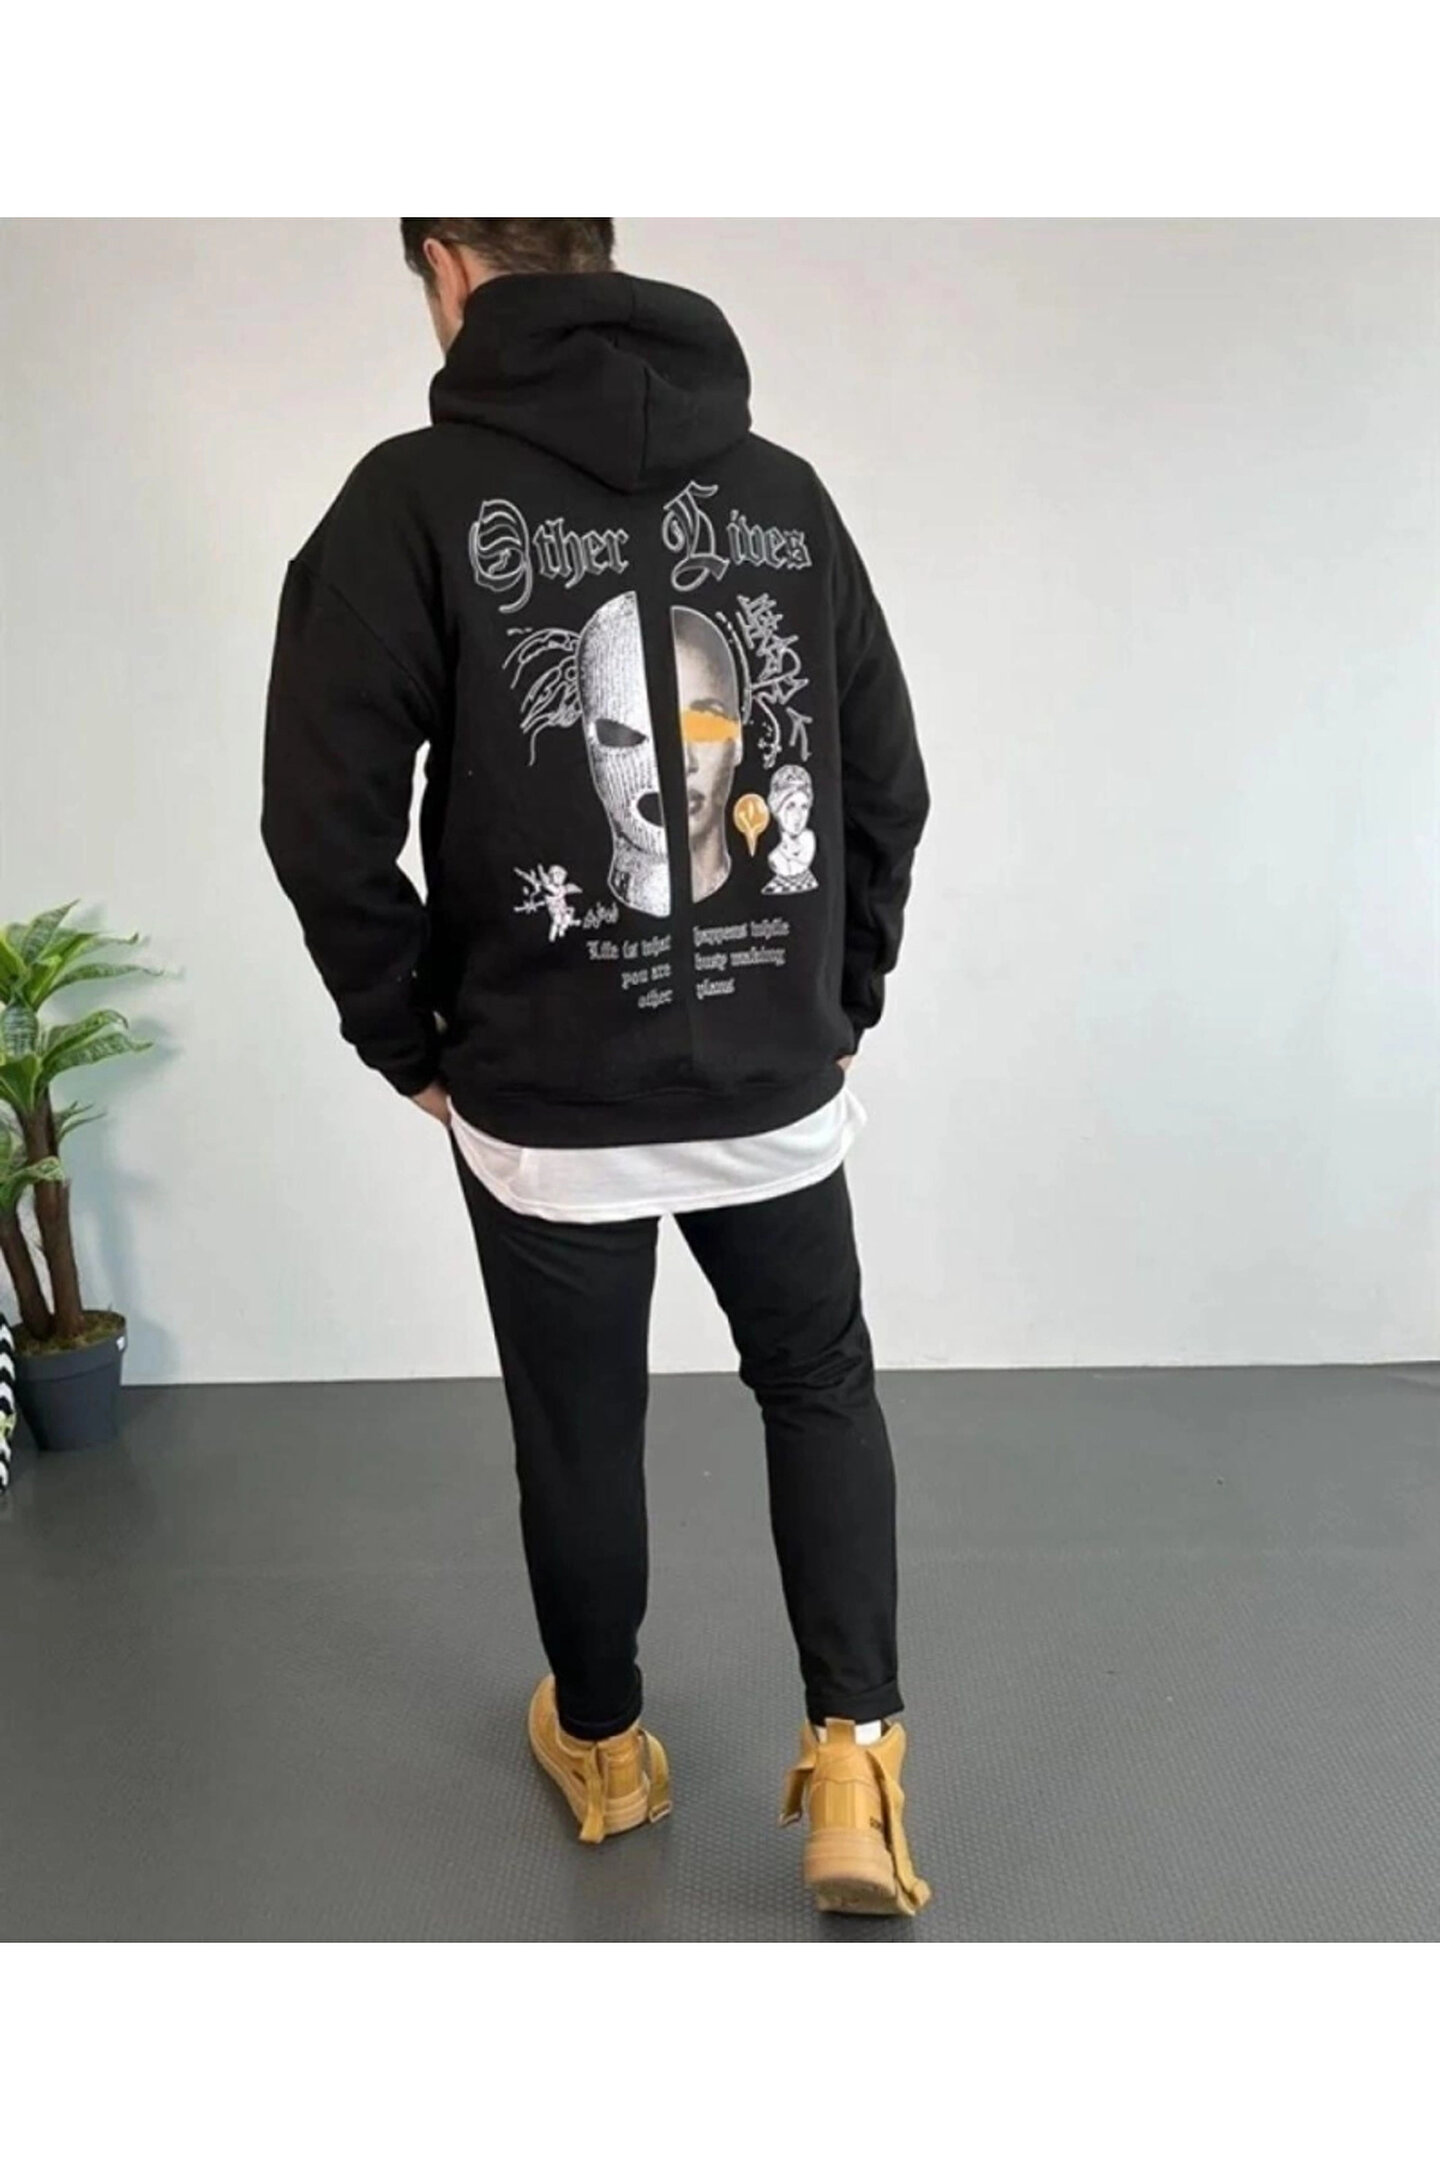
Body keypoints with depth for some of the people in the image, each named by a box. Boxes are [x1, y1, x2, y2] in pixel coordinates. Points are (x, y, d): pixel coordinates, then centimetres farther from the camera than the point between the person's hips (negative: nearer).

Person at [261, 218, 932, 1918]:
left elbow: (326, 822, -13)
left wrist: (410, 1042, 1)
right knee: (820, 1388, 23)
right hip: (778, 1093, 3)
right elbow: (890, 785, 5)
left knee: (578, 1432, 18)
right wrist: (838, 1008, 14)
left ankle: (603, 1743, 41)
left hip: (544, 1110, -2)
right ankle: (853, 1766, 16)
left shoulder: (419, 496, -9)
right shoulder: (785, 491, 3)